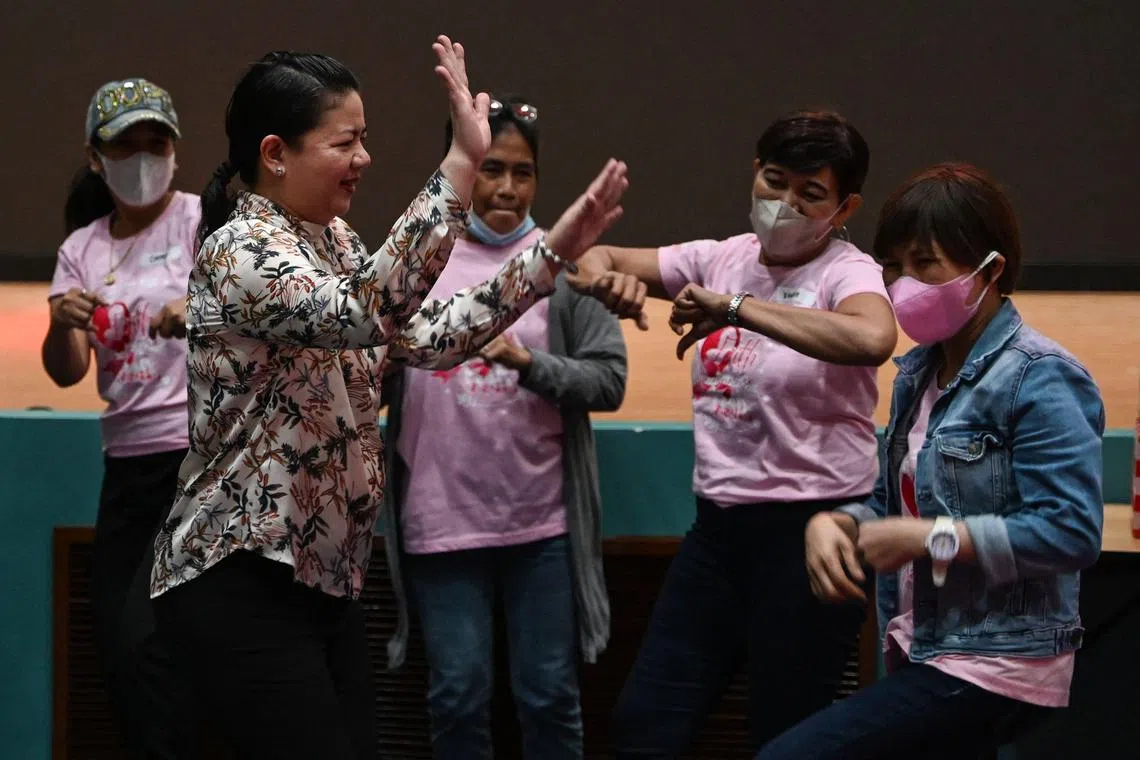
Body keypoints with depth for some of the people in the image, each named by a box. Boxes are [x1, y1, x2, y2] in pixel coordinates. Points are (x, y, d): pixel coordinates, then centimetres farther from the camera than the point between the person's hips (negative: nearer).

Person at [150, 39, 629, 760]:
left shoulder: (334, 242, 10)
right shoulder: (240, 252, -17)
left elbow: (426, 337, 7)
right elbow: (362, 314, -35)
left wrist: (555, 252, 1)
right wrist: (461, 165, -38)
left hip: (329, 574, 9)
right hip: (242, 582, -9)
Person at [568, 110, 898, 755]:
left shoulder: (846, 271, -11)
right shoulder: (721, 260, 7)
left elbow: (872, 340, -34)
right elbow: (596, 260, 10)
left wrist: (737, 307, -34)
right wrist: (609, 277, -15)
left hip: (812, 529, -6)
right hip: (720, 523, 6)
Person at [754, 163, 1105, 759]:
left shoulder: (1038, 380, -16)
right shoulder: (918, 372, 11)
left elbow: (1071, 531, -24)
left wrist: (930, 537, -22)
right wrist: (834, 524, -4)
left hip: (994, 665, -9)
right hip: (923, 653, 9)